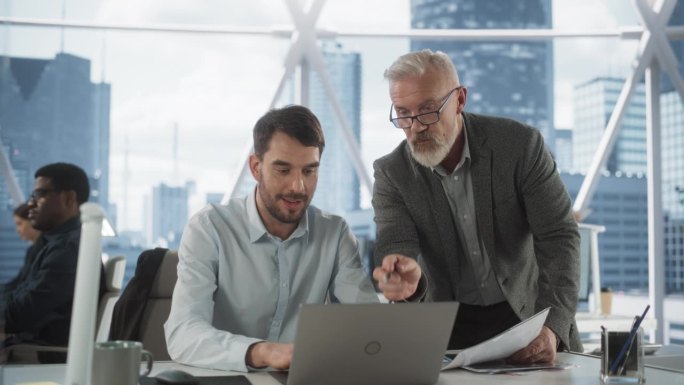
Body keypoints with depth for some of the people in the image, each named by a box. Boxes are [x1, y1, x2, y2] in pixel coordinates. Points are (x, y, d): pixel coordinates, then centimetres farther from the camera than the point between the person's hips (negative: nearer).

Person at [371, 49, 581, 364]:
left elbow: (559, 237, -14)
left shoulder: (520, 144, -12)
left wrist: (551, 326, -28)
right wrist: (403, 275, -43)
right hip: (450, 326, 1)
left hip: (528, 312, 0)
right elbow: (396, 243, -17)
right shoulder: (391, 173, -7)